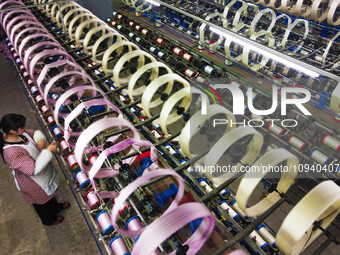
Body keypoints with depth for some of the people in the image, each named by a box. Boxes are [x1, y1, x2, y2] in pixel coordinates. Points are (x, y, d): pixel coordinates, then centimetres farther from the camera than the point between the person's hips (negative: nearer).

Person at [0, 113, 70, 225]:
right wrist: (48, 151, -37)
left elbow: (35, 133, 0)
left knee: (49, 192, 34)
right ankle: (49, 219, 54)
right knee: (41, 201, 23)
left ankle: (55, 207, 65)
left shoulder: (19, 133, -18)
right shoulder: (11, 153, -41)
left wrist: (40, 140, -23)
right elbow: (34, 169, -40)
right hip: (33, 183, -8)